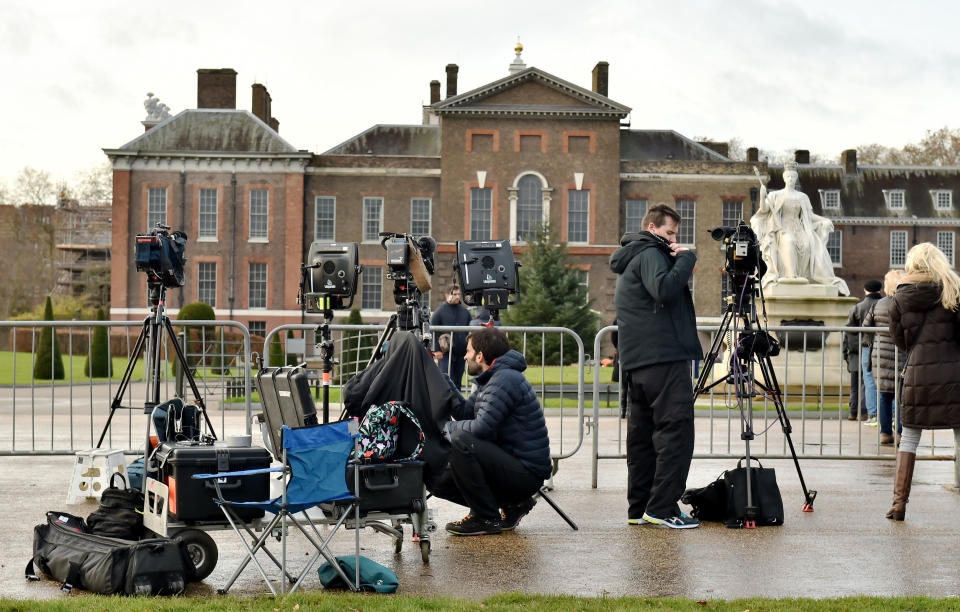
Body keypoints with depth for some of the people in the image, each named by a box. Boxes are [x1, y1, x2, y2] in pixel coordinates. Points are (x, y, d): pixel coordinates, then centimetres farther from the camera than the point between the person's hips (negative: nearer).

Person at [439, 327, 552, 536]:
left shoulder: (505, 380, -18)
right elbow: (464, 412, 12)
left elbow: (481, 428, -26)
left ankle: (487, 518, -15)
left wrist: (444, 427, -11)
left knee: (460, 441, -28)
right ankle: (512, 505, 12)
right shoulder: (491, 379, 15)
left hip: (527, 474, -10)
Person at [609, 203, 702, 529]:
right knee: (676, 431, -11)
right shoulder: (650, 254, -6)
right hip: (663, 358, -10)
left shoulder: (629, 260, 24)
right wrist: (686, 257, -13)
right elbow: (664, 289, -24)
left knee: (643, 434, 10)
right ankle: (662, 507, -14)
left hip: (636, 362, 11)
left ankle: (639, 508, 12)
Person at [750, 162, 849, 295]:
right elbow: (764, 209, -2)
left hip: (798, 229, 2)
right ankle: (792, 275, -40)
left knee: (808, 245, -28)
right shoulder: (776, 195, 12)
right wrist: (762, 197, -20)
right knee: (789, 242, -36)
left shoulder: (802, 197, 19)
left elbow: (809, 215, 19)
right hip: (782, 229, -2)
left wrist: (824, 221, 5)